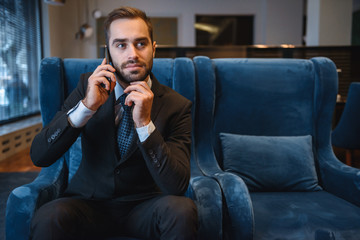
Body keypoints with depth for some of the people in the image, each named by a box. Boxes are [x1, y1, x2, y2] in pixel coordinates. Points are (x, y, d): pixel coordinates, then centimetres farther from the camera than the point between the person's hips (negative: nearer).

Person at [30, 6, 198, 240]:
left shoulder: (177, 106, -11)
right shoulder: (88, 86, -4)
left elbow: (177, 186, -19)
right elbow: (39, 157, -10)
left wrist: (145, 123, -29)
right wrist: (86, 107, -24)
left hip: (144, 205, 0)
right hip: (90, 202, 1)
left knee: (183, 211, -31)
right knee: (47, 218, -30)